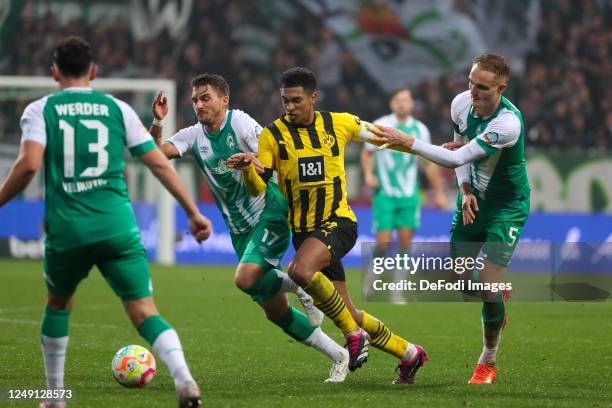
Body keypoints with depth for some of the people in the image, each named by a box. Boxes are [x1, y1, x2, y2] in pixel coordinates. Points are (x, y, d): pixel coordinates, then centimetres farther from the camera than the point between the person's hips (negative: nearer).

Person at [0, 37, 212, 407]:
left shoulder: (40, 110, 6)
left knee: (58, 304, 26)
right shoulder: (117, 108, 11)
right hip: (118, 227, 0)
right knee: (145, 312, -3)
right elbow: (159, 163, 8)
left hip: (66, 231, 0)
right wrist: (193, 212, 13)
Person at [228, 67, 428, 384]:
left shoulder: (339, 123, -1)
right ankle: (409, 354, 25)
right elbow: (258, 188, -8)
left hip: (338, 222, -3)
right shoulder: (273, 134, -1)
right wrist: (247, 167, -30)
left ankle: (354, 334, -16)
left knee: (300, 271, -33)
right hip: (303, 229, 3)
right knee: (348, 314, 5)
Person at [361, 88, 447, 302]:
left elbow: (429, 163, 13)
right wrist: (368, 173, -11)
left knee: (405, 243, -5)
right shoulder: (380, 126, -2)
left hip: (409, 195, 2)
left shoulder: (420, 129, 5)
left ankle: (397, 290, 4)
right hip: (384, 193, -2)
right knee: (383, 243, -8)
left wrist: (439, 192, 14)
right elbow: (366, 153, 8)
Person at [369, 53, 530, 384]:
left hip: (507, 205, -6)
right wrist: (465, 189, -6)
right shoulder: (461, 104, -10)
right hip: (473, 200, 6)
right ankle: (499, 295, 40)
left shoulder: (508, 123, -32)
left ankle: (488, 363, 6)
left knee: (488, 284, -13)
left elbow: (457, 158, -32)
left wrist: (407, 142, -34)